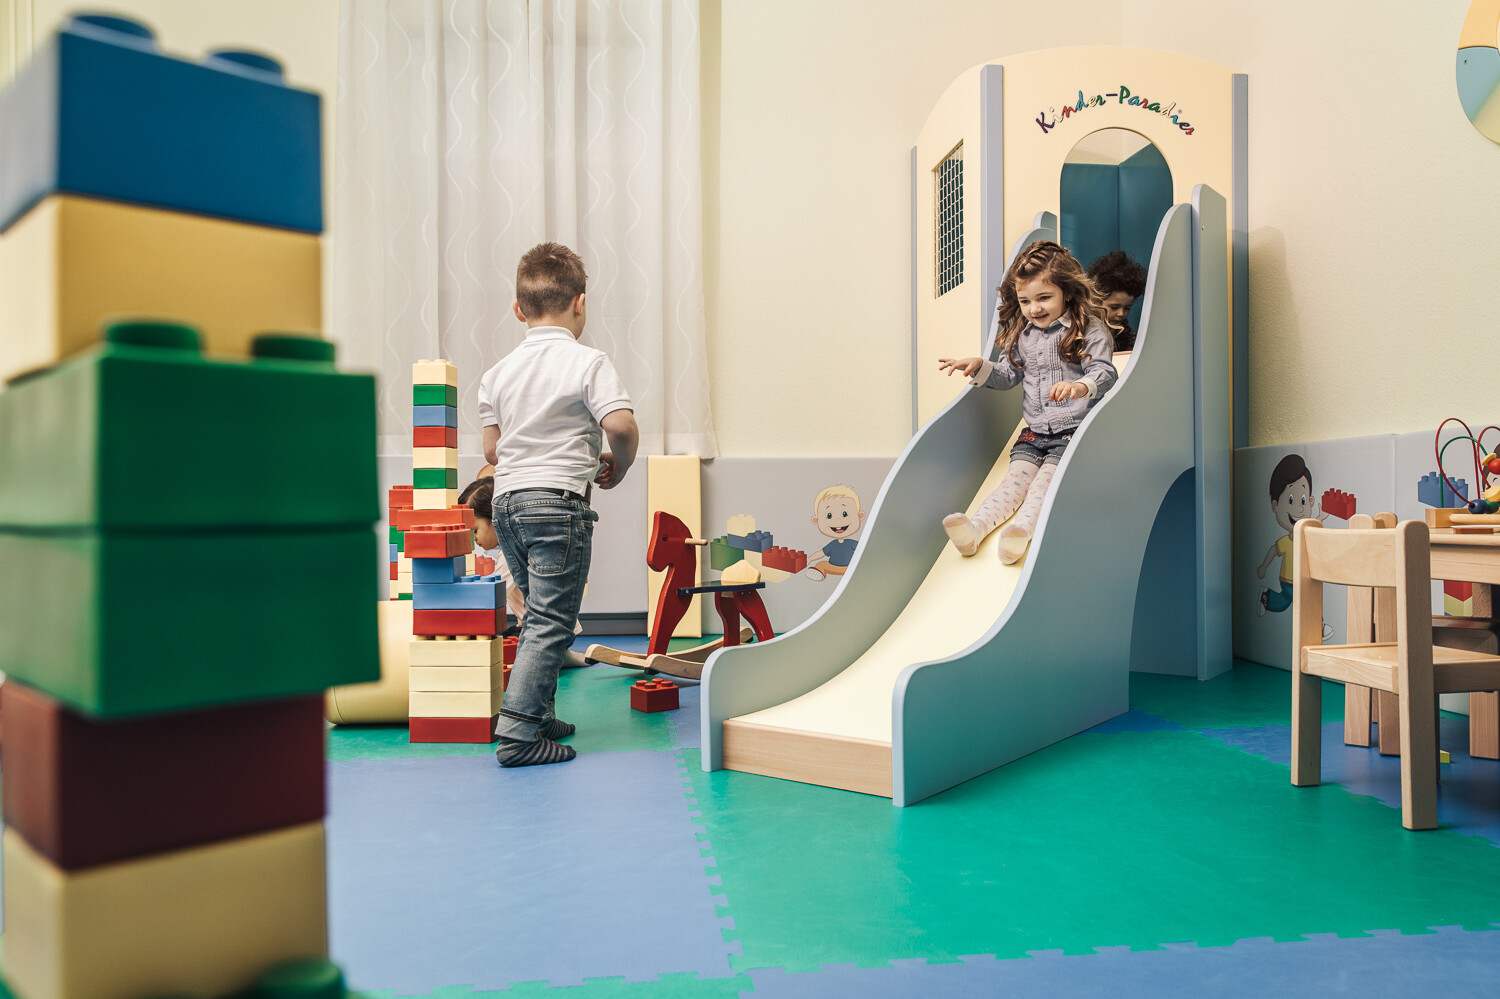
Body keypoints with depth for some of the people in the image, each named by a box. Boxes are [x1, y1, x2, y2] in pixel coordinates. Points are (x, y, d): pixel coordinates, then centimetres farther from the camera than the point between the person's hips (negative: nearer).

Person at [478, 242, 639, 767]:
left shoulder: (499, 371, 11)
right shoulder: (588, 362, -5)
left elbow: (491, 449, 12)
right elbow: (622, 426, -16)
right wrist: (616, 467, 2)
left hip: (507, 502, 7)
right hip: (558, 502, -7)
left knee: (537, 614, 19)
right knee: (551, 622, -4)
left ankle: (540, 717, 26)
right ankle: (517, 732, -9)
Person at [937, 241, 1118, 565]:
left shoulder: (1089, 330, -6)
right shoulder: (1019, 334, 10)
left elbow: (1104, 372, -16)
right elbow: (1008, 375, 20)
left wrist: (1080, 386, -38)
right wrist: (979, 367, 1)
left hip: (1075, 429, -4)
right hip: (1034, 430, 4)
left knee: (1049, 475, -24)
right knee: (1018, 474, -16)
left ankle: (1023, 528, -47)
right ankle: (976, 526, -38)